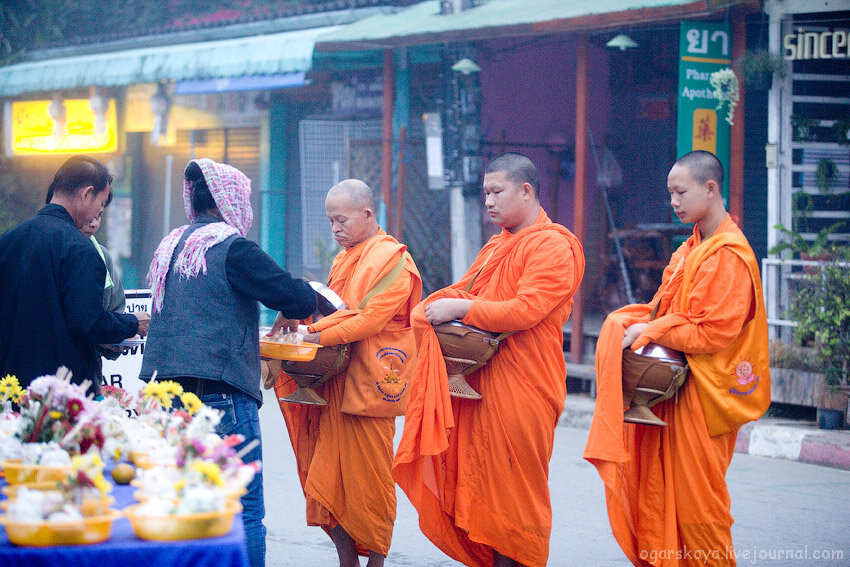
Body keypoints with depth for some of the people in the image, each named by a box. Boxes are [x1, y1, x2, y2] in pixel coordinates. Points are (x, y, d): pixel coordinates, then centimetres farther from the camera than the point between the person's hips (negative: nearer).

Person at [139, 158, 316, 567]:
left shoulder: (169, 247, 16)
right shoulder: (231, 247, -8)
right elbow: (291, 295, -13)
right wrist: (309, 296, 10)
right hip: (220, 392, -8)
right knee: (245, 510, -6)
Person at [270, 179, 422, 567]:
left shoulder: (392, 260, -7)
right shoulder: (344, 260, 20)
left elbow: (372, 318, -17)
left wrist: (321, 337, -21)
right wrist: (308, 331, 6)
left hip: (368, 383, -8)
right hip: (334, 382, 8)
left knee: (369, 477, -3)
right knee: (329, 475, 2)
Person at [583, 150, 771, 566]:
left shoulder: (729, 256, -16)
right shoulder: (692, 249, 13)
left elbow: (713, 334, -20)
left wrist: (650, 332, -15)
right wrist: (641, 324, 0)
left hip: (703, 392, -9)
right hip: (674, 382, 9)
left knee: (695, 502, -2)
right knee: (659, 488, 8)